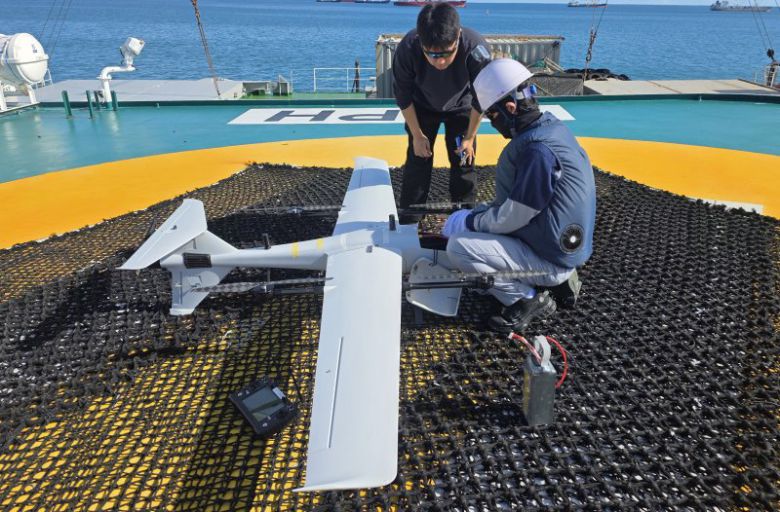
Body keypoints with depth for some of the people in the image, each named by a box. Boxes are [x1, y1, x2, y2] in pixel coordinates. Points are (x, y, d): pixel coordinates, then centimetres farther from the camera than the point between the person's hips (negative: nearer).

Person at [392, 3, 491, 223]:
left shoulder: (477, 49, -37)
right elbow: (403, 95, -18)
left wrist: (470, 138, -12)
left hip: (461, 107, 0)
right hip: (423, 107, 0)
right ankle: (407, 225, 8)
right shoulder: (407, 49, -37)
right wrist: (417, 135, -12)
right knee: (417, 162, -4)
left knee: (464, 162, -1)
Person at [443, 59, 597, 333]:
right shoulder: (551, 127, 4)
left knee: (459, 246, -16)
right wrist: (474, 213, 7)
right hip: (562, 245, 10)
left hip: (549, 259, -10)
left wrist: (468, 222, -6)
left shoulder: (537, 150, -27)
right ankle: (557, 280, 14)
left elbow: (512, 218, -22)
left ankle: (527, 298, -2)